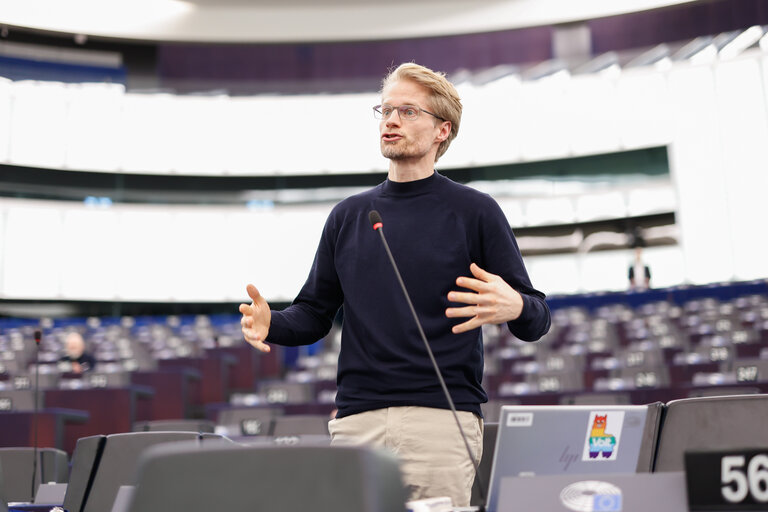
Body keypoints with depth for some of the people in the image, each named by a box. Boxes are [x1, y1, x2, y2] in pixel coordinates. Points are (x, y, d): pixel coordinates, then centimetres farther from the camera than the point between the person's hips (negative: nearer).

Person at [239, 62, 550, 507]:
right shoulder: (348, 215, 15)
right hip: (356, 420, 4)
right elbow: (316, 313, 17)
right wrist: (272, 324, -4)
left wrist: (513, 307, -22)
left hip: (440, 419, -3)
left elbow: (537, 321, 1)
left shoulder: (474, 211, 2)